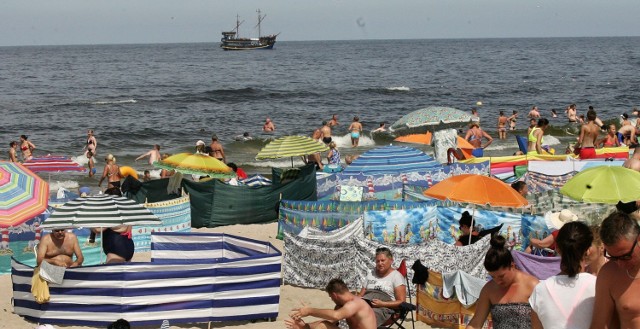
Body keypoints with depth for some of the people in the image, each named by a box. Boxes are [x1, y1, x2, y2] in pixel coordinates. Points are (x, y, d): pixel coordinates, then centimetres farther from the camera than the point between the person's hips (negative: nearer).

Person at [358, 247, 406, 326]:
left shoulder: (396, 276, 7)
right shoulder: (371, 274, 24)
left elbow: (401, 302, 0)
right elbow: (361, 294, 24)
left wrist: (382, 304, -14)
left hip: (384, 308, -5)